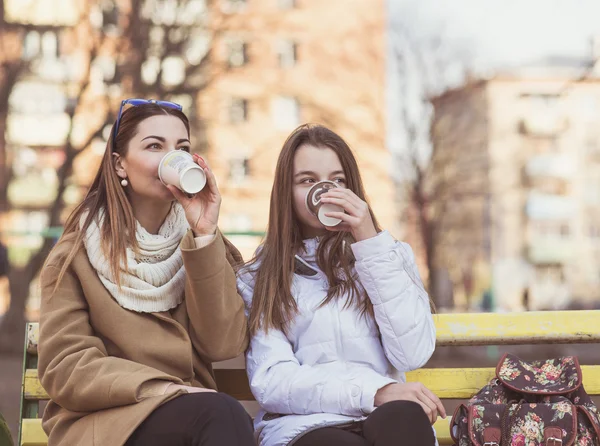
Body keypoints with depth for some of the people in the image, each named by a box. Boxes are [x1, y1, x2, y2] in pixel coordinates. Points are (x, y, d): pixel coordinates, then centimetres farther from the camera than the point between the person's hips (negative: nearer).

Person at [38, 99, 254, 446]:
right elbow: (65, 368, -5)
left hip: (192, 413, 3)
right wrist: (161, 389, -18)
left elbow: (224, 345, -5)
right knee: (221, 414, -31)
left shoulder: (204, 243, 10)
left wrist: (205, 236, -10)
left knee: (224, 417, -32)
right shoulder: (77, 252, 2)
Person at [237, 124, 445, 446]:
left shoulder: (391, 254, 17)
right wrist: (374, 392, -17)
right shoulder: (257, 279, 12)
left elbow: (413, 355, 0)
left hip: (387, 419, 2)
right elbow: (269, 383, -3)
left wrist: (371, 243, -2)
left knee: (404, 417, -36)